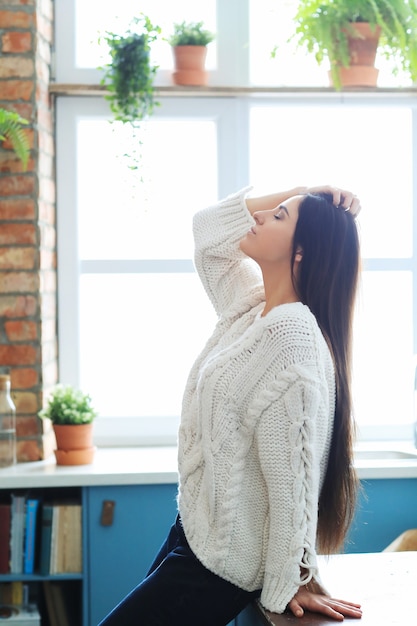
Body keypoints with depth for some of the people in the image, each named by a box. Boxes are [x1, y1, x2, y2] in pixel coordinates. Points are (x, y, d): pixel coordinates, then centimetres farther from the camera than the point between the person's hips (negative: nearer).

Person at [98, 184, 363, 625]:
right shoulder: (253, 307, 3)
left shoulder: (291, 337, -25)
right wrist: (298, 194, 3)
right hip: (195, 529, 9)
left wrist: (295, 581, -18)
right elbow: (207, 229, 15)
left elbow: (291, 477, -23)